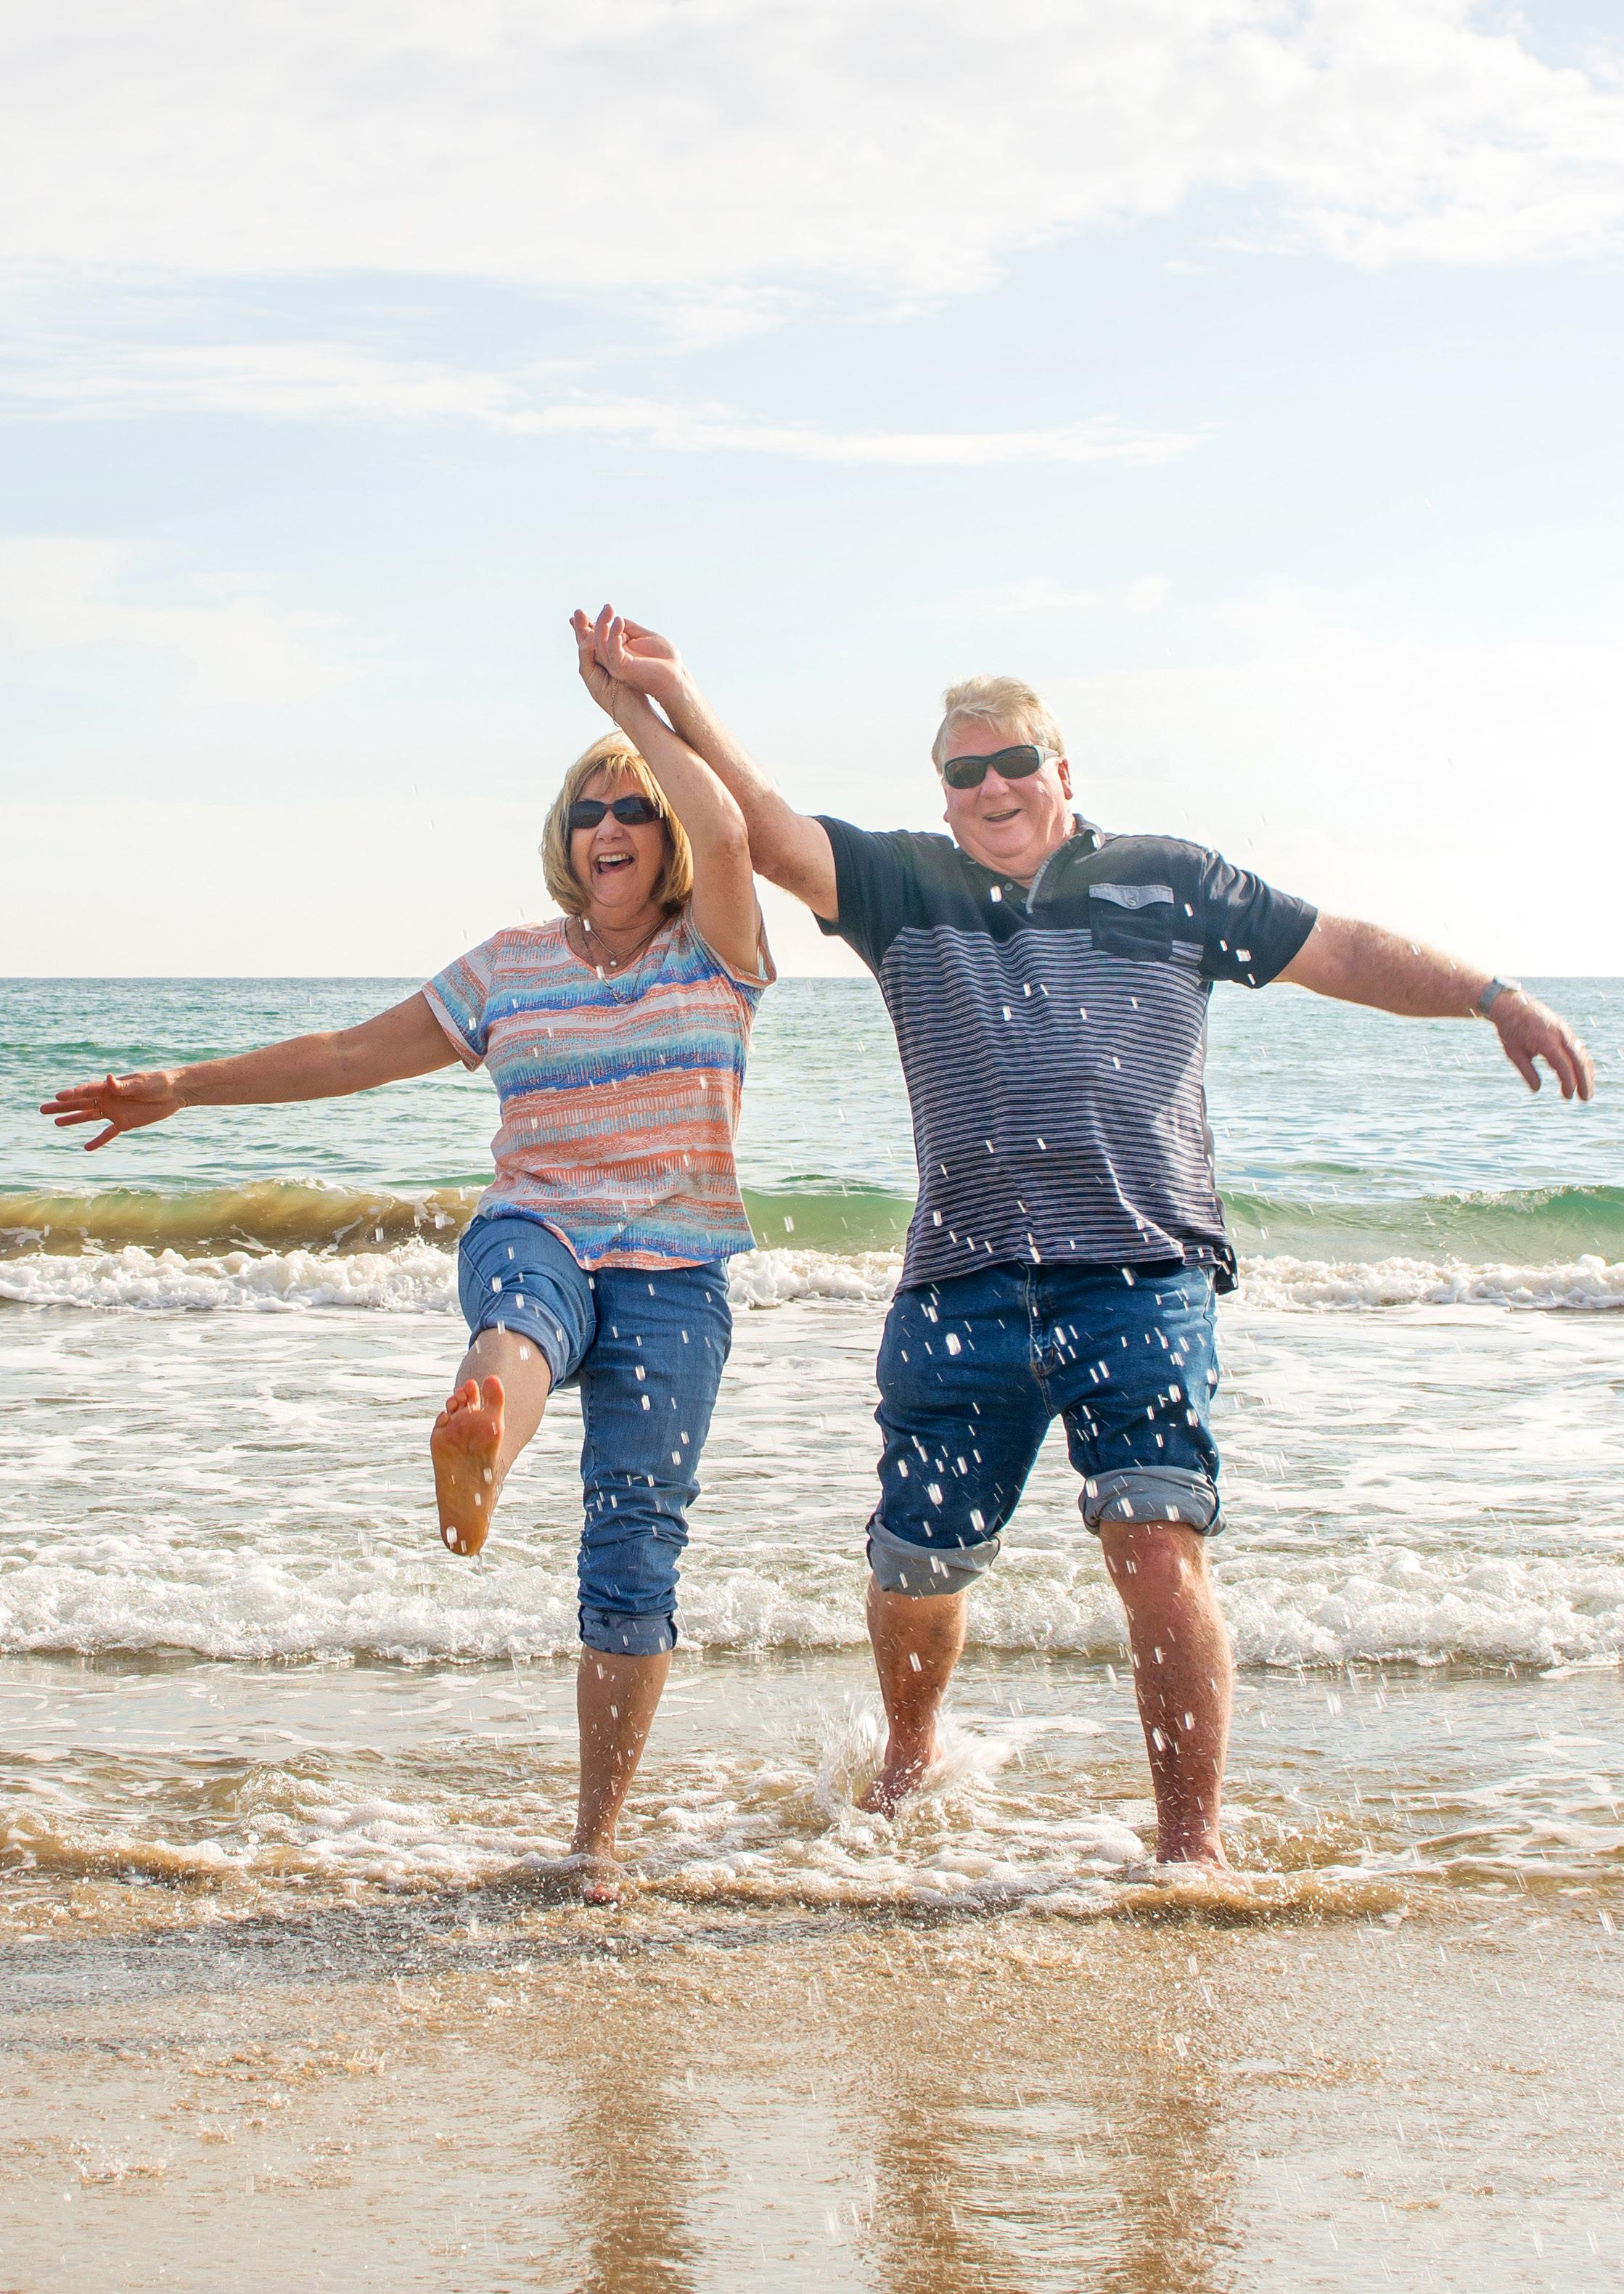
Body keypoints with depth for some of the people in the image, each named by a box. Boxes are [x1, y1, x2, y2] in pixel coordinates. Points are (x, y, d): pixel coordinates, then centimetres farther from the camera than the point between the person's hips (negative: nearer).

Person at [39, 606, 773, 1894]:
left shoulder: (715, 955, 4)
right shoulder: (510, 970, 13)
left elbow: (725, 834, -17)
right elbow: (358, 1053, 18)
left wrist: (635, 709, -10)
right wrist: (185, 1089, 16)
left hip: (675, 1274, -1)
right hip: (537, 1232, 1)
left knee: (635, 1544, -7)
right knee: (522, 1317, -38)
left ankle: (600, 1826, 1)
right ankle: (476, 1462, -75)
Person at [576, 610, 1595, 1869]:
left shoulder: (1168, 883, 13)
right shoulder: (905, 889, 14)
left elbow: (1347, 953, 13)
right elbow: (768, 829, 1)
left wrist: (1497, 997, 1)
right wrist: (672, 693, -11)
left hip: (1144, 1281, -2)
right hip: (963, 1290, 2)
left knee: (1160, 1547, -17)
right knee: (916, 1572, 8)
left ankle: (1193, 1840, -8)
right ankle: (910, 1759, 39)